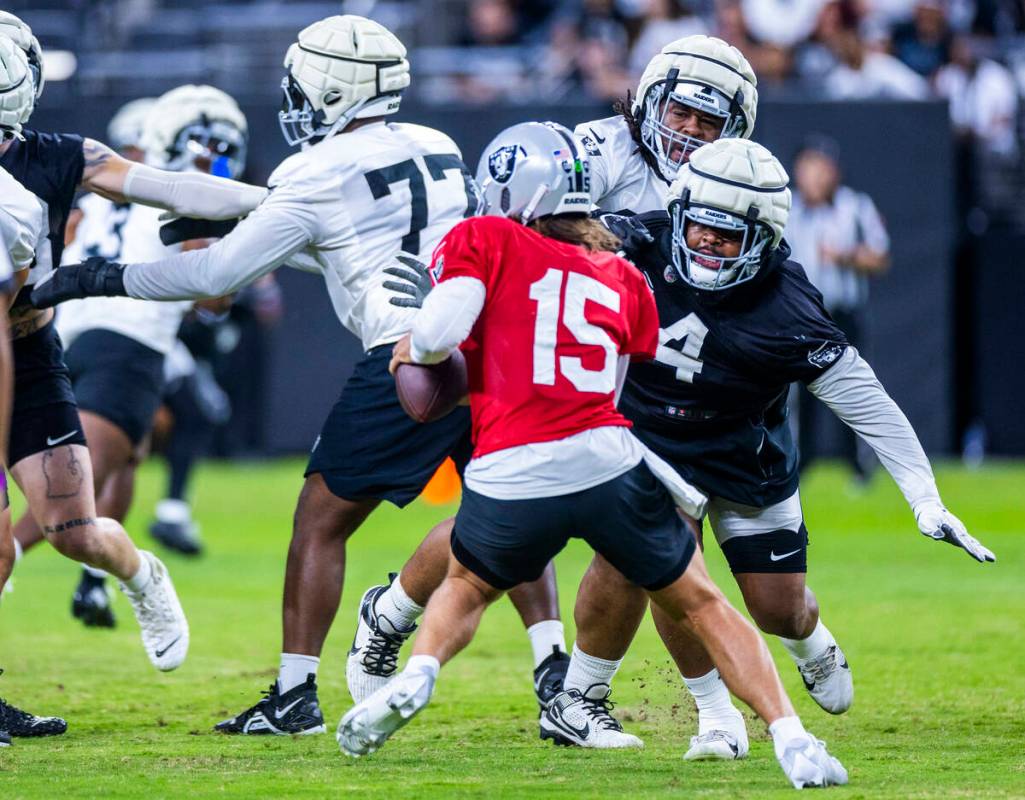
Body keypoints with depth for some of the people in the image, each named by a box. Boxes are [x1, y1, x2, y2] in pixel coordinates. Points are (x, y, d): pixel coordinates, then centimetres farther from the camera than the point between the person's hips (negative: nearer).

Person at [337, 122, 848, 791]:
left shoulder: (486, 240, 9)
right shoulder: (624, 280, 20)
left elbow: (440, 333, -3)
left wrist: (412, 349, 17)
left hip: (510, 478, -1)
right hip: (609, 461, 1)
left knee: (468, 586, 30)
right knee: (702, 606, 15)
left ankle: (418, 675, 5)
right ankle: (792, 740, 3)